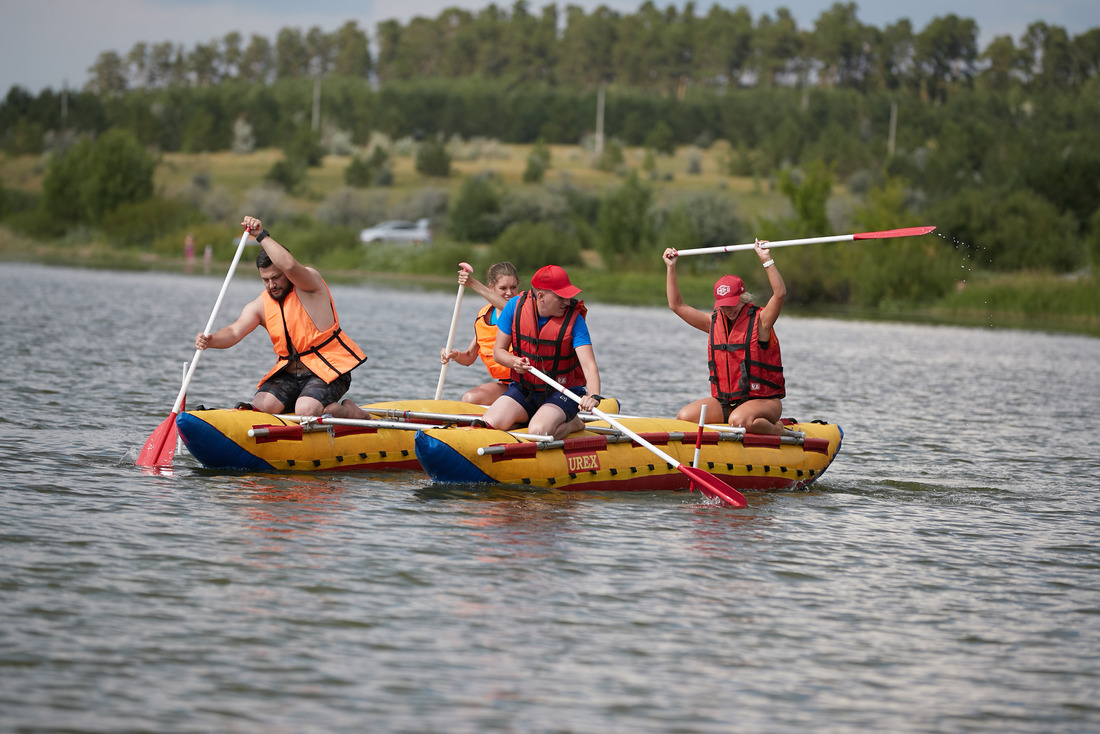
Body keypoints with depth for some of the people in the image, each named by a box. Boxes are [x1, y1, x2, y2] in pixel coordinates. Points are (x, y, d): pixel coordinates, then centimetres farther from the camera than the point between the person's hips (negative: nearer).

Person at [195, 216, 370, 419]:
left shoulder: (310, 284, -8)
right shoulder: (260, 305, 5)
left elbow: (290, 266, -32)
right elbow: (235, 331, -11)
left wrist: (262, 236, -32)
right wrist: (210, 341, -33)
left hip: (328, 371, -6)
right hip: (289, 373, 6)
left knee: (306, 410, -30)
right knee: (262, 406, -19)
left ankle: (349, 411, 1)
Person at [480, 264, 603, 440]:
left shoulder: (574, 318, -16)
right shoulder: (515, 306, -9)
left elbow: (588, 364, -26)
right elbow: (498, 351, 0)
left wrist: (593, 396, -46)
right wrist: (514, 362, -25)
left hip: (562, 392, -3)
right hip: (523, 390, 3)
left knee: (538, 432, -31)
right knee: (488, 424, -19)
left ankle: (573, 424, 1)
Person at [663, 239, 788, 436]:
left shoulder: (759, 321, -6)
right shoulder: (714, 322, 11)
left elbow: (780, 293, -23)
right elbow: (676, 305, 14)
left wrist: (766, 259, -28)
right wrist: (671, 267, 11)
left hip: (764, 400, -6)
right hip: (725, 403, 6)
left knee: (739, 420, -38)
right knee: (684, 416, -16)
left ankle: (777, 431, -8)